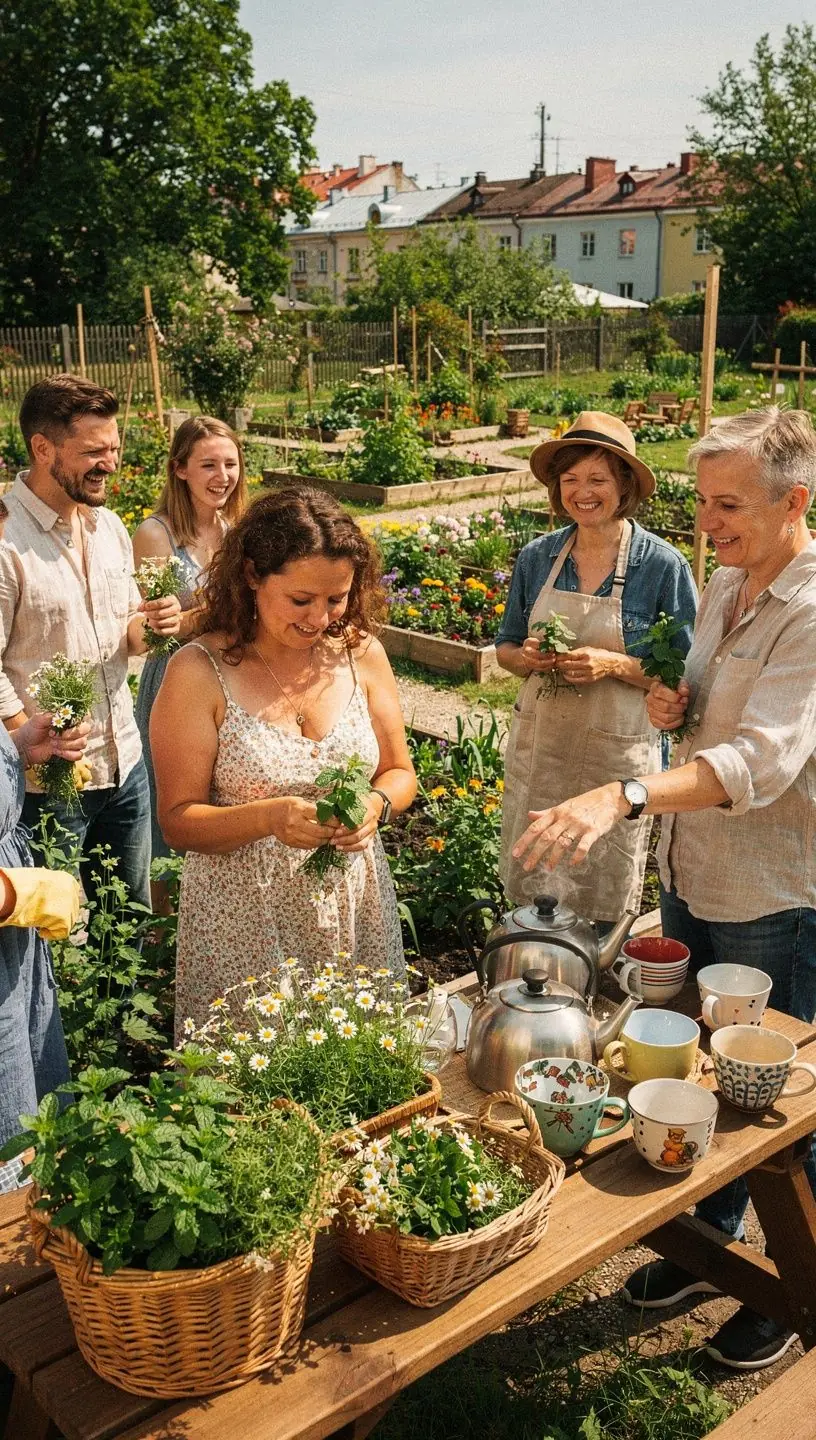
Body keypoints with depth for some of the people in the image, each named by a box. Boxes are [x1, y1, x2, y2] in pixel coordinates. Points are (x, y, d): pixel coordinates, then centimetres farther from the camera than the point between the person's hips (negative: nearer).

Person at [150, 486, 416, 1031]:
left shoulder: (361, 653, -2)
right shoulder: (200, 673, -12)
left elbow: (400, 773, 9)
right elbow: (178, 821, -9)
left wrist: (377, 802, -13)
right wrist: (270, 817, -26)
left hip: (353, 906, 3)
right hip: (244, 920, -3)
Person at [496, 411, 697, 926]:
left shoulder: (663, 565, -10)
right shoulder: (537, 557, 1)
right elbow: (506, 648, 12)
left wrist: (616, 666, -23)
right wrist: (526, 657, -11)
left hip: (618, 757, -3)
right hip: (538, 748, 3)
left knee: (603, 912, 11)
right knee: (528, 900, 13)